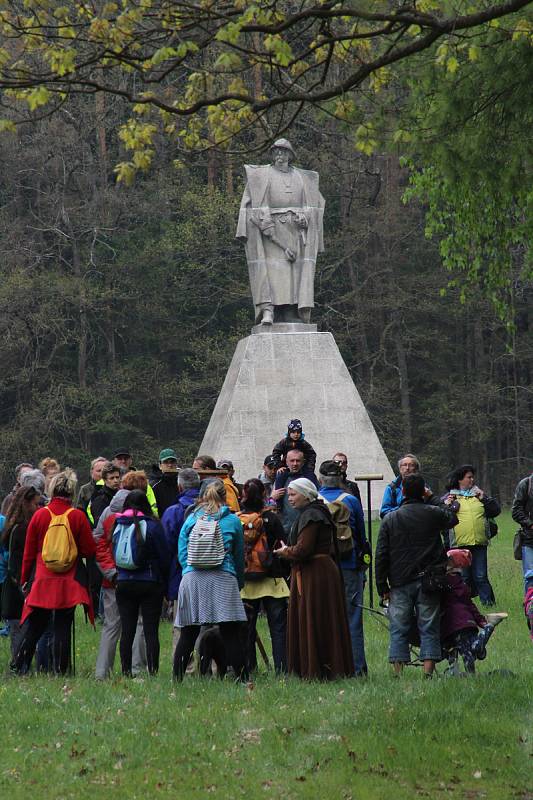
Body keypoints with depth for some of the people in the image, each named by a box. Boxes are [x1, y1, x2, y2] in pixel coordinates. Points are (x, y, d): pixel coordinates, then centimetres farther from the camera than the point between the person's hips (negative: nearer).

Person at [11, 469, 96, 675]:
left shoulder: (39, 515, -1)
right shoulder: (78, 516, -6)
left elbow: (29, 552, 4)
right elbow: (89, 550, -2)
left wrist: (25, 579, 14)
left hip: (42, 580, 2)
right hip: (69, 581, -1)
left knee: (34, 625, 10)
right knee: (63, 626, 4)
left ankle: (18, 666, 8)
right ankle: (60, 669, 3)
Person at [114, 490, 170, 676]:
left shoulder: (117, 525, 2)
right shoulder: (152, 525, -7)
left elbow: (113, 554, 6)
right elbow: (164, 556, -5)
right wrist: (165, 583, 6)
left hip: (123, 583, 3)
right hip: (150, 583, -3)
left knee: (127, 631, 7)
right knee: (151, 631, -1)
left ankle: (126, 671, 6)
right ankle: (152, 670, -5)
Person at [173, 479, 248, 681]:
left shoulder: (191, 519, 11)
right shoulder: (233, 521, 8)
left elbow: (182, 554, 12)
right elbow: (239, 556, 15)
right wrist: (240, 582, 27)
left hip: (192, 579, 2)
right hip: (223, 579, -2)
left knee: (187, 636, 5)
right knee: (231, 635, -4)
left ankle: (177, 679, 2)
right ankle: (242, 680, -7)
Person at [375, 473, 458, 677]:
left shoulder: (390, 519, 2)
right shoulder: (434, 513, 0)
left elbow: (381, 556, 1)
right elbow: (453, 518, 24)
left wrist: (383, 587, 5)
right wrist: (433, 499, 33)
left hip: (400, 584, 0)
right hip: (428, 581, 0)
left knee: (399, 630, 4)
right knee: (429, 629, 2)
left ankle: (398, 673, -1)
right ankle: (428, 672, -7)